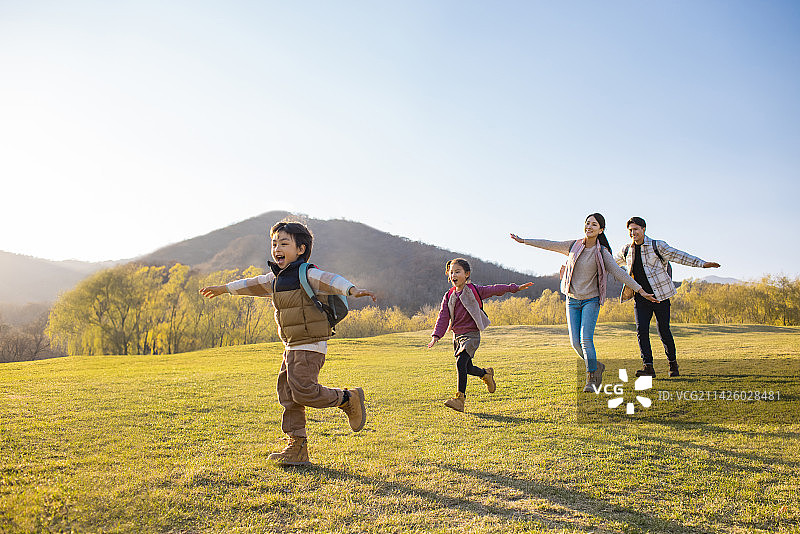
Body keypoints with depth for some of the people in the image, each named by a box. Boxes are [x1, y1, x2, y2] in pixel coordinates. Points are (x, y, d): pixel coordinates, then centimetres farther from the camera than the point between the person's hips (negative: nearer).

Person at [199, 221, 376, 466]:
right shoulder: (276, 278, 14)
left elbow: (329, 280, -30)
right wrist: (224, 288, 41)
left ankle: (348, 399, 6)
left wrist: (352, 289, -50)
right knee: (288, 394, 8)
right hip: (292, 346, 9)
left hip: (310, 346, -9)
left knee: (304, 390, -16)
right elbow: (253, 285, 30)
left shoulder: (306, 274, -12)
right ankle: (297, 448, 14)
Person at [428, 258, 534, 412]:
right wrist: (436, 336, -6)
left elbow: (495, 289, 2)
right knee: (467, 368, 10)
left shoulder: (474, 290, -2)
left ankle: (460, 398, -17)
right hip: (457, 335, 5)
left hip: (471, 334, -5)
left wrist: (516, 288, -2)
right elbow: (443, 317, 4)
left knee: (461, 362, -20)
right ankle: (486, 373, 41)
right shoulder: (449, 296, 8)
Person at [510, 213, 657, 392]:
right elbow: (549, 245, 10)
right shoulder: (574, 246, 1)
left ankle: (591, 379, -3)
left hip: (591, 300, -3)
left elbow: (619, 273, -9)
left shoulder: (602, 252, -7)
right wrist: (524, 241, 15)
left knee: (586, 339, -17)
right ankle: (596, 366, 25)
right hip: (572, 300, 3)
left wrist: (640, 290, -16)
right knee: (576, 342, -1)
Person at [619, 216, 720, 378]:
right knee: (641, 330, -11)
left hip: (660, 296, -3)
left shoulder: (657, 246, -2)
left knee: (663, 331, 1)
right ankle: (648, 367, -8)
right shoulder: (627, 250, 10)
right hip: (641, 298, 3)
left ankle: (672, 363, 24)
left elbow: (677, 255, -6)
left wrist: (702, 263, -14)